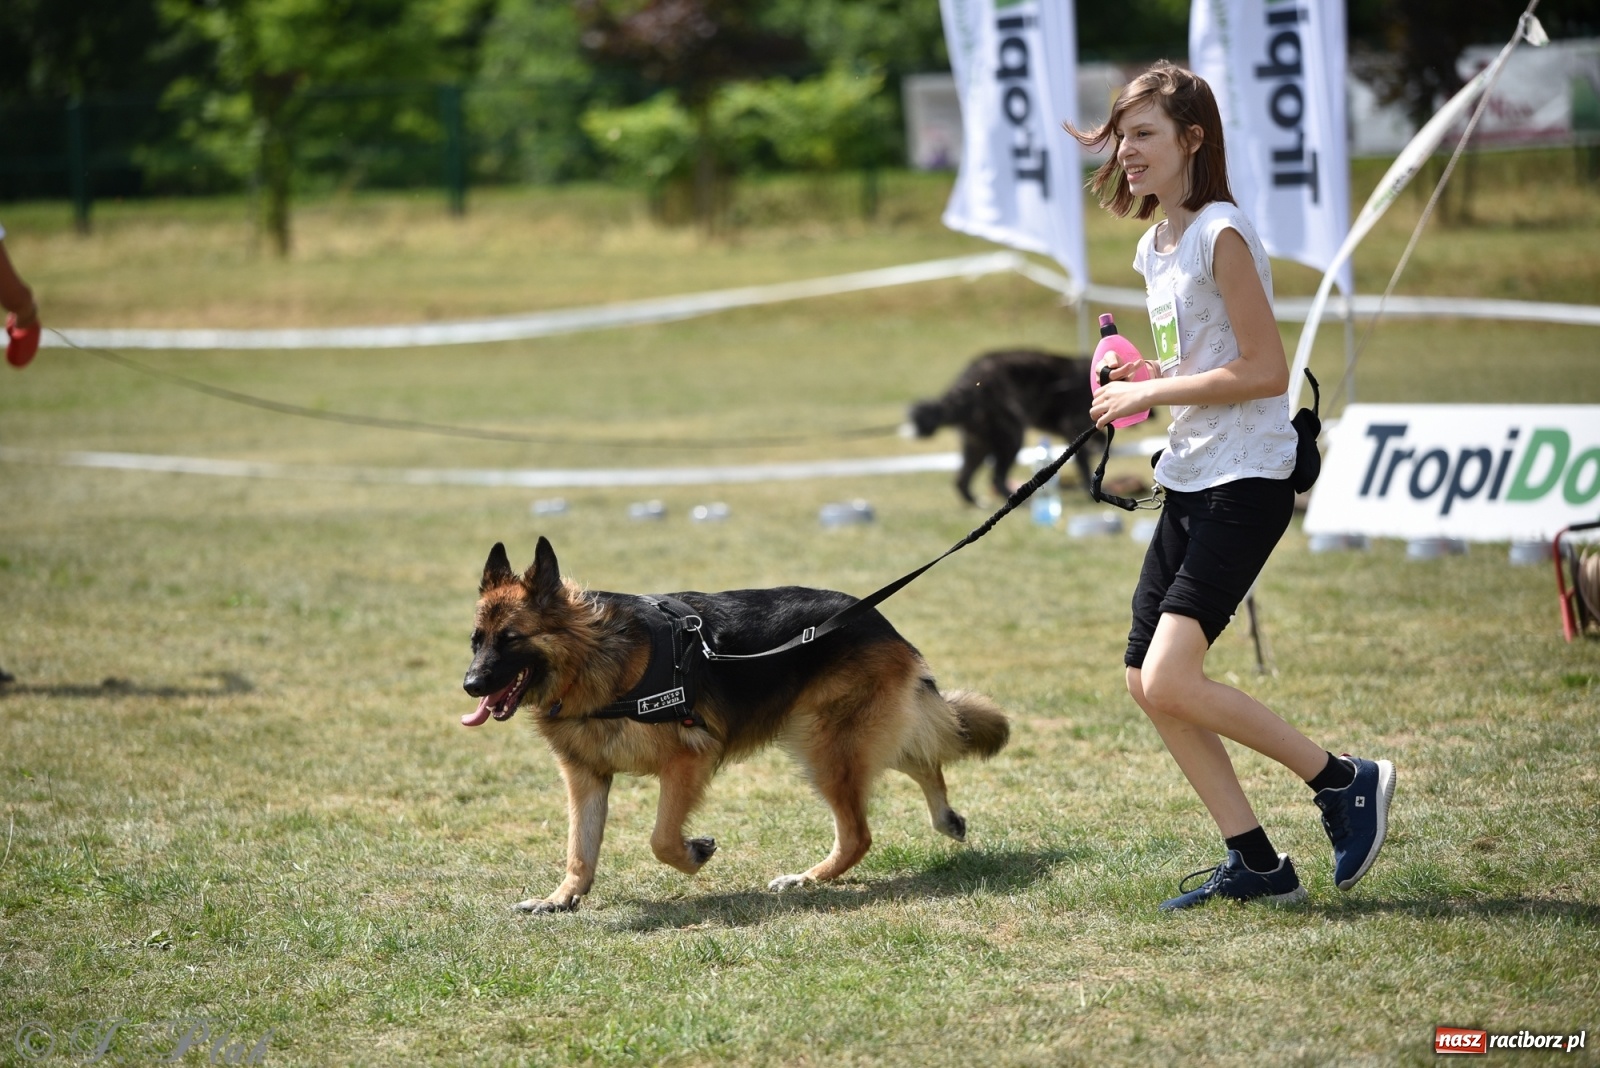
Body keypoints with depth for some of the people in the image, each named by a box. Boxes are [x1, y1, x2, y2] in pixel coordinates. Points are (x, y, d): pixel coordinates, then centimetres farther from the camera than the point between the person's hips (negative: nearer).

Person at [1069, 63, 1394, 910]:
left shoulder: (1222, 235, -14)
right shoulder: (1155, 248, 14)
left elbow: (1264, 371, -18)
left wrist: (1151, 392, -15)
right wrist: (1144, 386, 4)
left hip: (1245, 482, -10)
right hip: (1188, 482, 10)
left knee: (1170, 681, -18)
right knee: (1147, 682, 5)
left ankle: (1342, 780, -2)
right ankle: (1256, 864, 11)